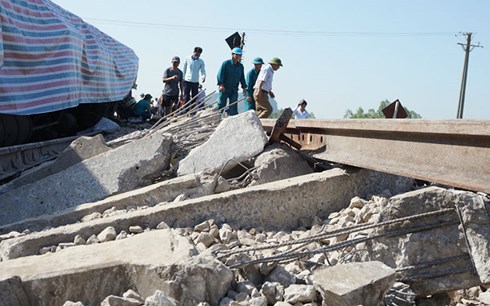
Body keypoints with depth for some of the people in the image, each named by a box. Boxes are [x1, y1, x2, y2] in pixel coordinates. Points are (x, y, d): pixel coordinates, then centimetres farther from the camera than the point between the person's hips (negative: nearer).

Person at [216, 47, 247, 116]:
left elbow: (242, 77, 16)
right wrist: (221, 84, -21)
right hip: (224, 88, -4)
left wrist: (244, 87, 7)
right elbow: (220, 74, -10)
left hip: (234, 90, 4)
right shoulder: (225, 63, -4)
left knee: (233, 105, -1)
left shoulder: (240, 66, 10)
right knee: (221, 104, 0)